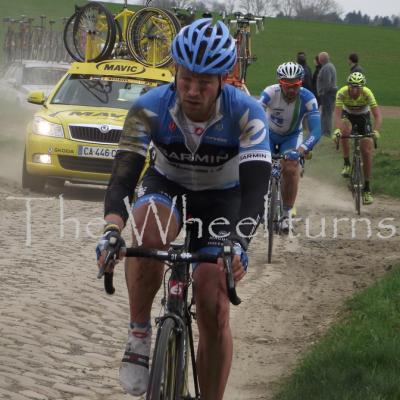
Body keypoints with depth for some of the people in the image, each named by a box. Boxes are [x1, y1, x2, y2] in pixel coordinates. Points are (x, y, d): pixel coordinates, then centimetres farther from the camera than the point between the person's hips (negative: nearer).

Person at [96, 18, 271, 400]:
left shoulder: (246, 114, -29)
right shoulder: (150, 108, -27)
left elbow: (255, 188, -37)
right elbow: (123, 175, -33)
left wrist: (238, 243, -55)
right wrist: (111, 231, -52)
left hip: (222, 200, 0)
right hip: (167, 188, 0)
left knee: (214, 311, -10)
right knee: (150, 233, -38)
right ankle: (139, 337, -21)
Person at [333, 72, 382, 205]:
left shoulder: (367, 93, -33)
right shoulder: (342, 93, -33)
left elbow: (377, 115, -37)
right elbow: (337, 114, -41)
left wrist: (375, 131, -55)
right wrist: (337, 129, -61)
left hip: (363, 116, 0)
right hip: (348, 115, 0)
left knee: (366, 151, -9)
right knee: (344, 131, -36)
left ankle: (367, 189, 1)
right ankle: (347, 163, -15)